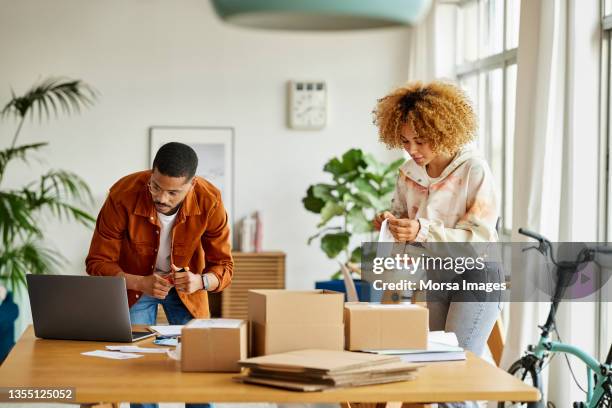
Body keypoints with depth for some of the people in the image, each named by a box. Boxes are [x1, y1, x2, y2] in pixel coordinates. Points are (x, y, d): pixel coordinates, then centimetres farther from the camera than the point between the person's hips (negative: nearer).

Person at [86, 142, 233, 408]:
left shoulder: (209, 202, -28)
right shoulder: (122, 196, -31)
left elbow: (224, 267, -18)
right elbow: (98, 263, -23)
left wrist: (200, 281, -41)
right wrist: (141, 283, -39)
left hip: (186, 285, 1)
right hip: (133, 284, -1)